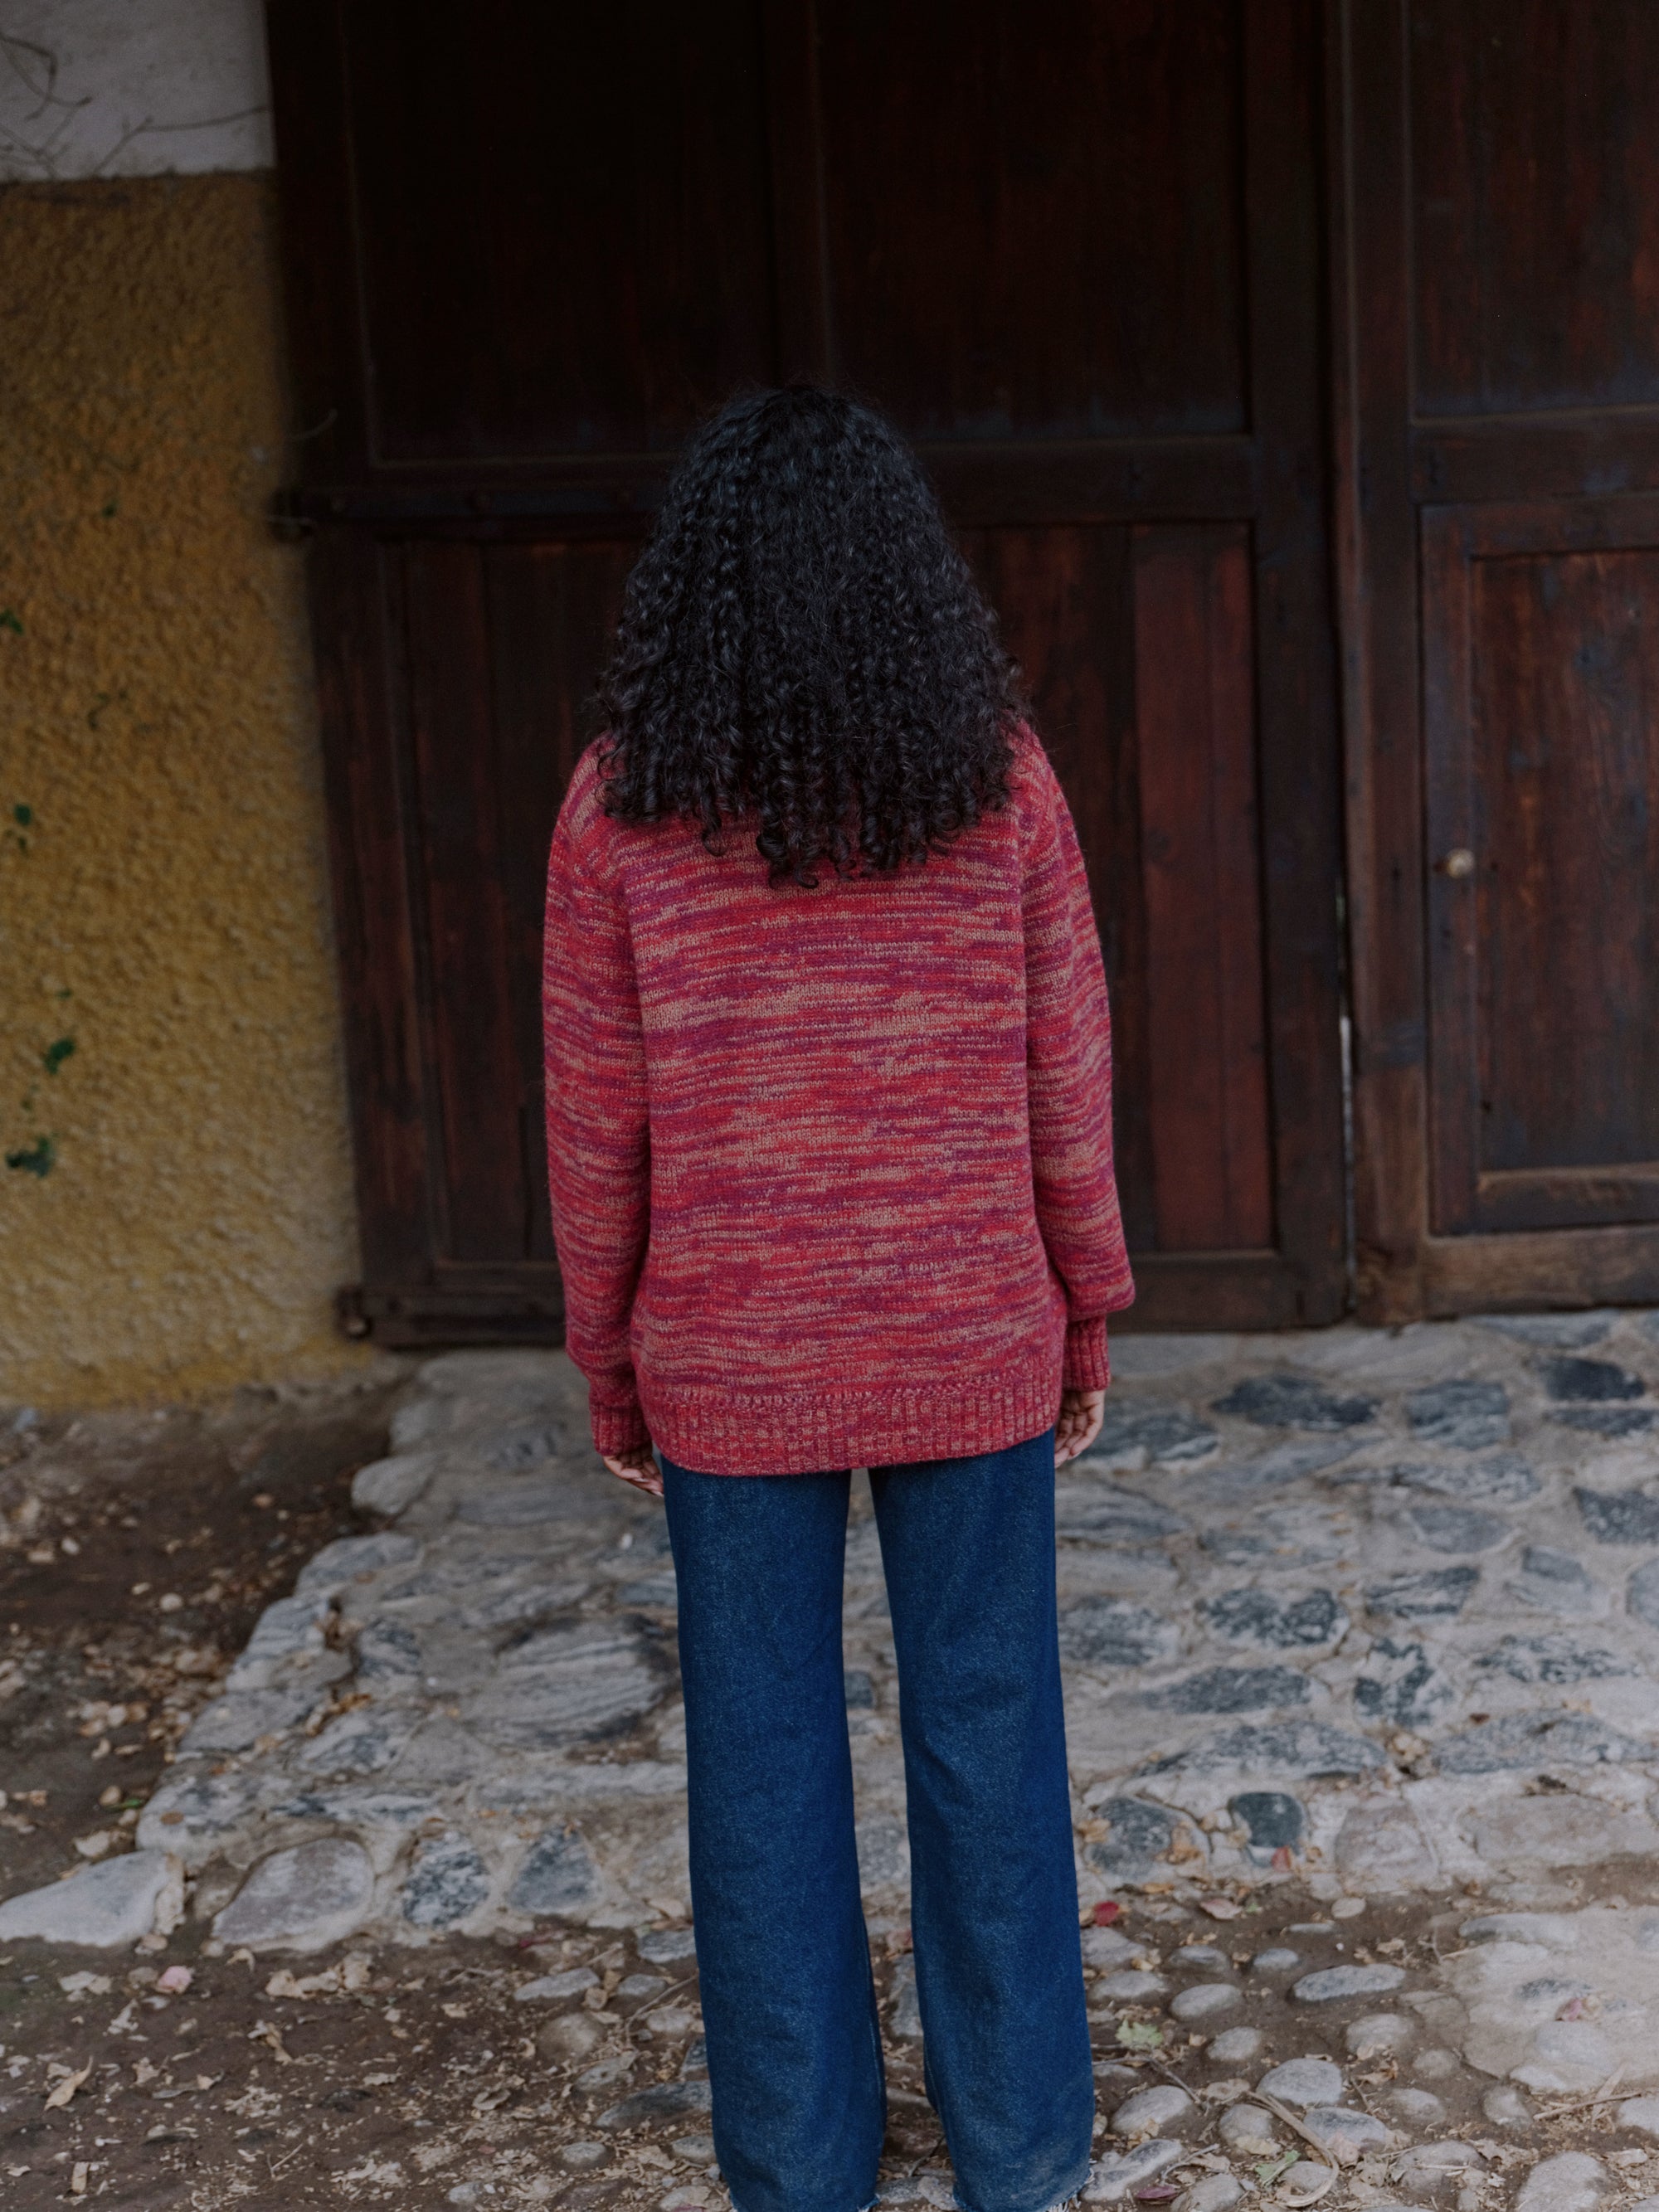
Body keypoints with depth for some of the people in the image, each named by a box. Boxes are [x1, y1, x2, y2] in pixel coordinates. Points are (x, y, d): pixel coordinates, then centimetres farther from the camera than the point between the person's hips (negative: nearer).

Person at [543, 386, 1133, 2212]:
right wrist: (1086, 1321, 9)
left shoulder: (623, 802, -9)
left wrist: (611, 1371, 7)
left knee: (764, 1754, 12)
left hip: (733, 1357, 0)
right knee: (985, 1734, 13)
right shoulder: (1000, 779, -8)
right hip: (970, 1344, 1)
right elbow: (1065, 1085, -3)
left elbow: (597, 1122, -5)